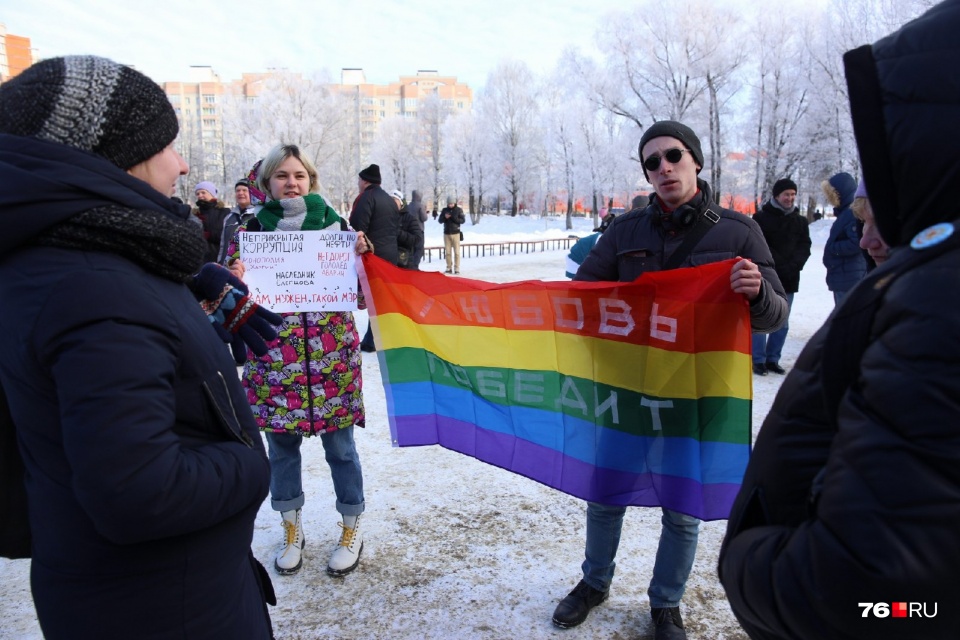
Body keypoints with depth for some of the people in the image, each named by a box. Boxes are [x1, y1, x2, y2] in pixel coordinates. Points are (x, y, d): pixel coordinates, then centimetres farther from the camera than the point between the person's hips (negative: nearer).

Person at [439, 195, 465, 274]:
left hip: (455, 233, -3)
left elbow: (463, 220, -7)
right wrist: (445, 217, -14)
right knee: (447, 252, 5)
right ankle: (449, 268, 12)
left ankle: (456, 268, 0)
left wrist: (454, 218, -22)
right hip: (446, 233, 3)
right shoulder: (444, 210, 7)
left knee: (456, 252, -3)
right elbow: (440, 220, 6)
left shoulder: (458, 210, -1)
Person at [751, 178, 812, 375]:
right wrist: (780, 265, -14)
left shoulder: (800, 221, 12)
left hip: (789, 280, 5)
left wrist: (793, 266, -11)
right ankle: (758, 360, 1)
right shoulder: (761, 217, -2)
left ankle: (773, 360, 16)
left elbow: (805, 246, 6)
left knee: (782, 323, 7)